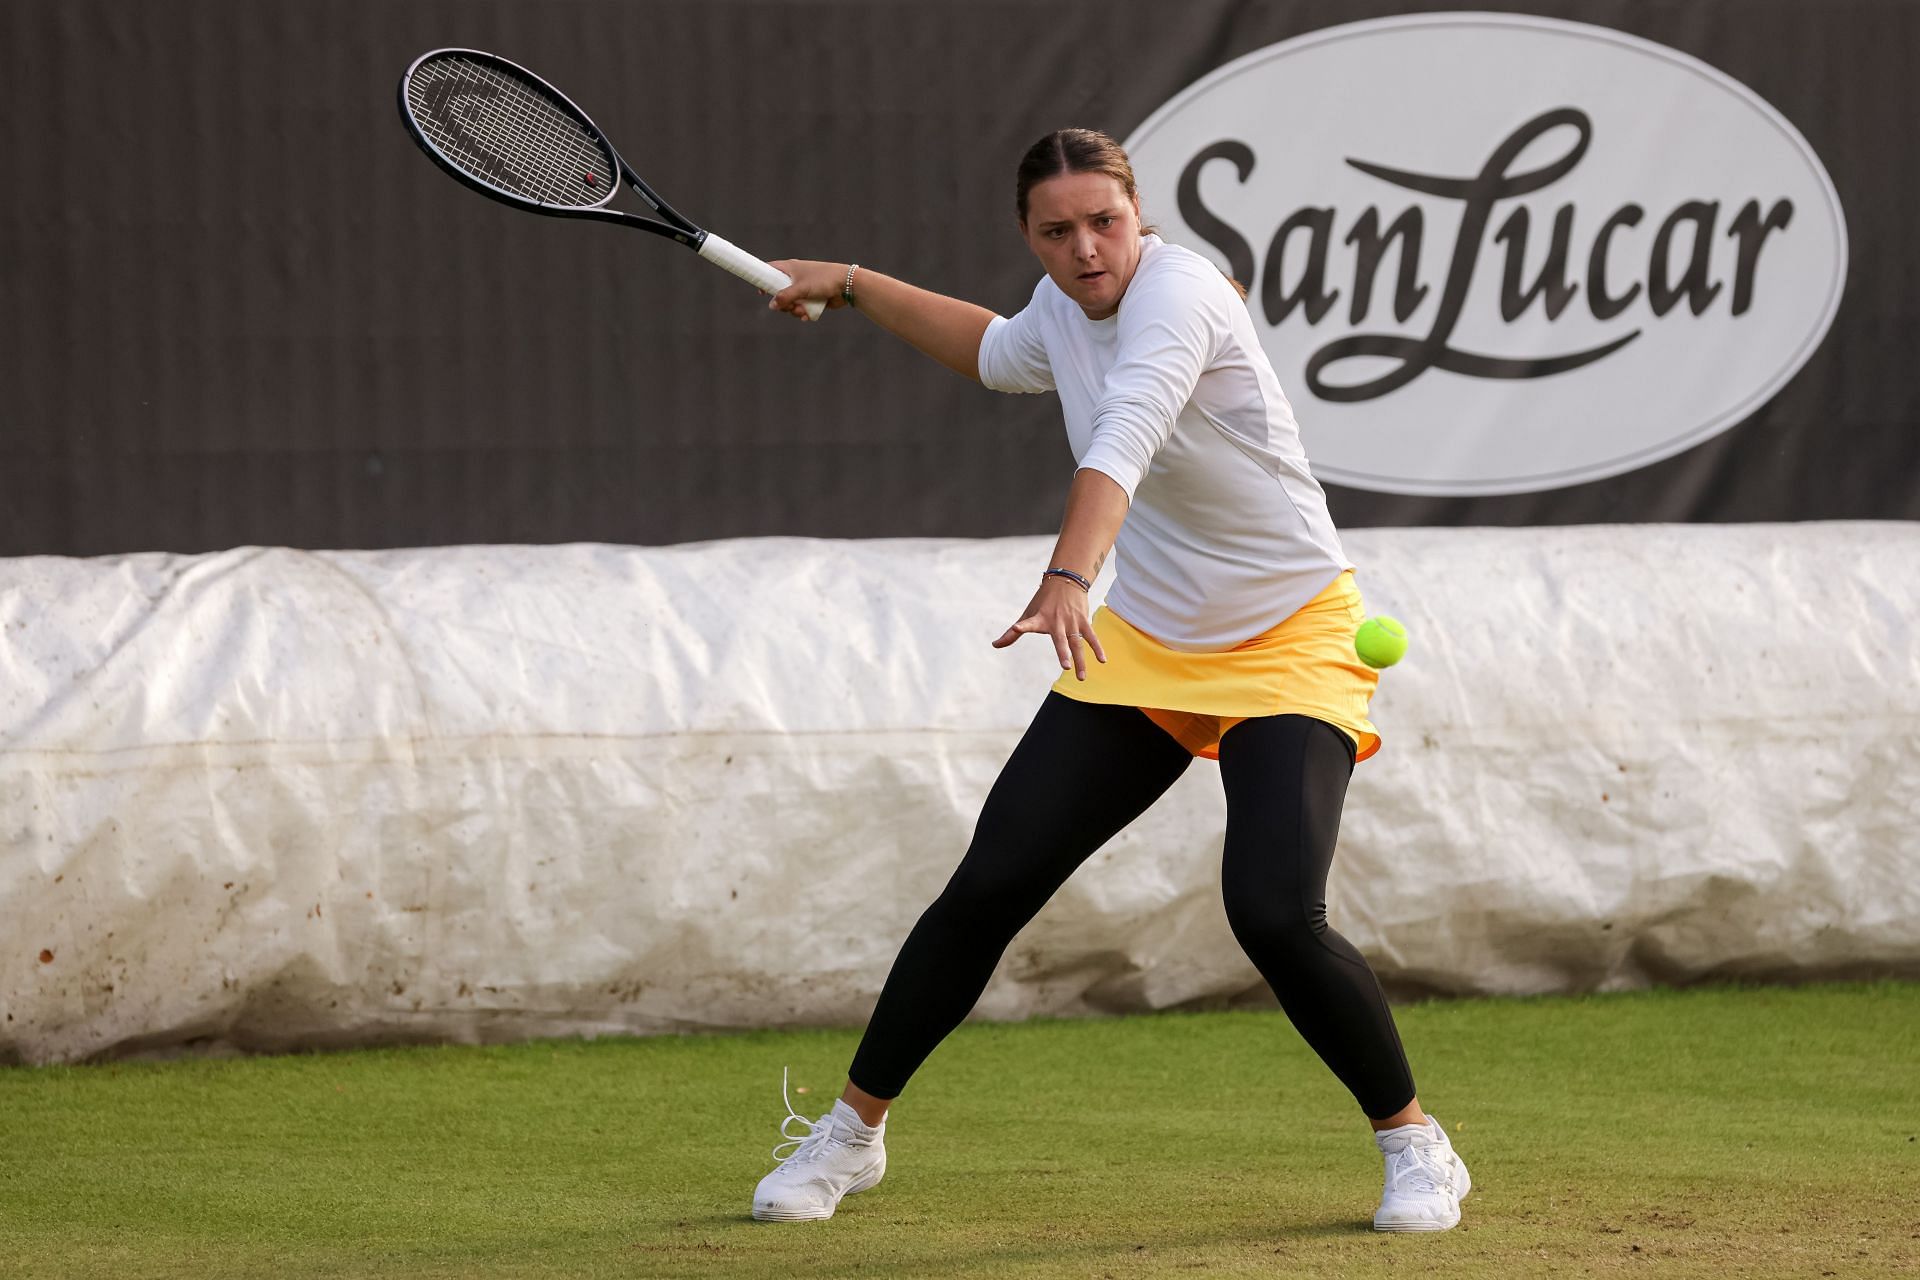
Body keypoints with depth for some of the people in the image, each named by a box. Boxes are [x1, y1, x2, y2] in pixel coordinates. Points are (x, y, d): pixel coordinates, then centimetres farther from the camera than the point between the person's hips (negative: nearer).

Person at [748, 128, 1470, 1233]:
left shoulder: (1175, 291, -24)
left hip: (1290, 641, -6)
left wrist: (1069, 580, -60)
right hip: (1142, 644, 6)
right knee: (989, 889, -2)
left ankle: (1415, 1143, -2)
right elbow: (1003, 354, 29)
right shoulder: (1064, 307, 1)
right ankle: (854, 1130, 14)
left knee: (1276, 915, -23)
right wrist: (850, 286, 29)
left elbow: (1125, 436, -44)